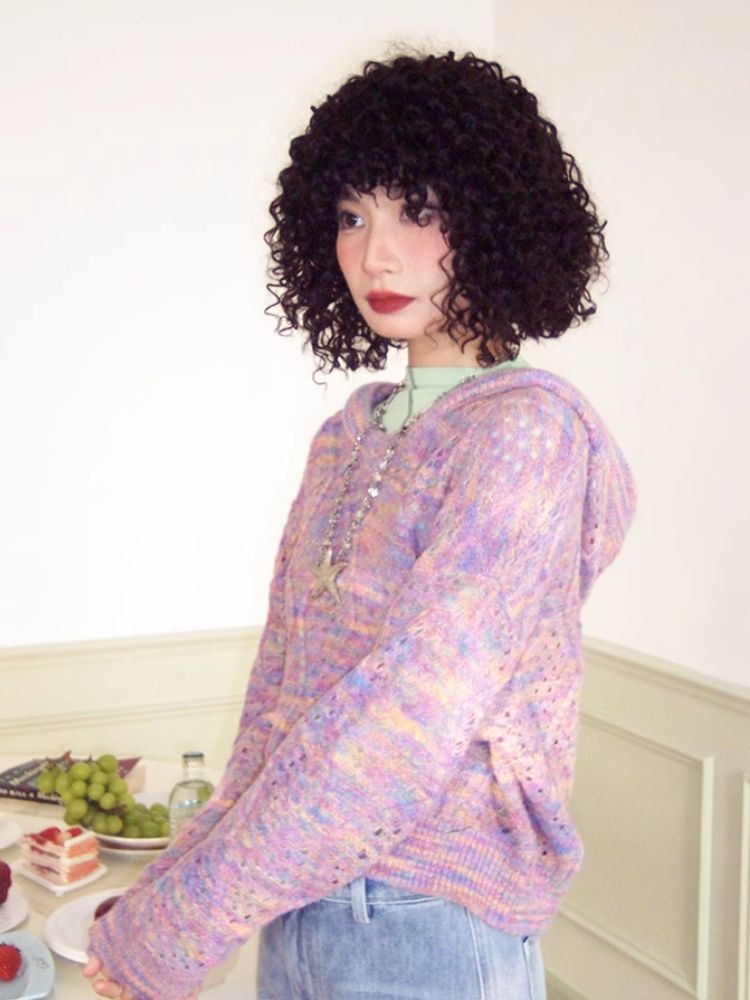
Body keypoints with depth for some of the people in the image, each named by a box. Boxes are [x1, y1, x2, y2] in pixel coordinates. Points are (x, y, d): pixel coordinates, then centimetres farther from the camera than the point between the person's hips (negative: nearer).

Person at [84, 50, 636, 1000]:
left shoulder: (527, 431, -18)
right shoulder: (351, 430, 6)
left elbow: (405, 720, -25)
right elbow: (280, 694, 8)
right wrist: (202, 862, -2)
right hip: (296, 910, 6)